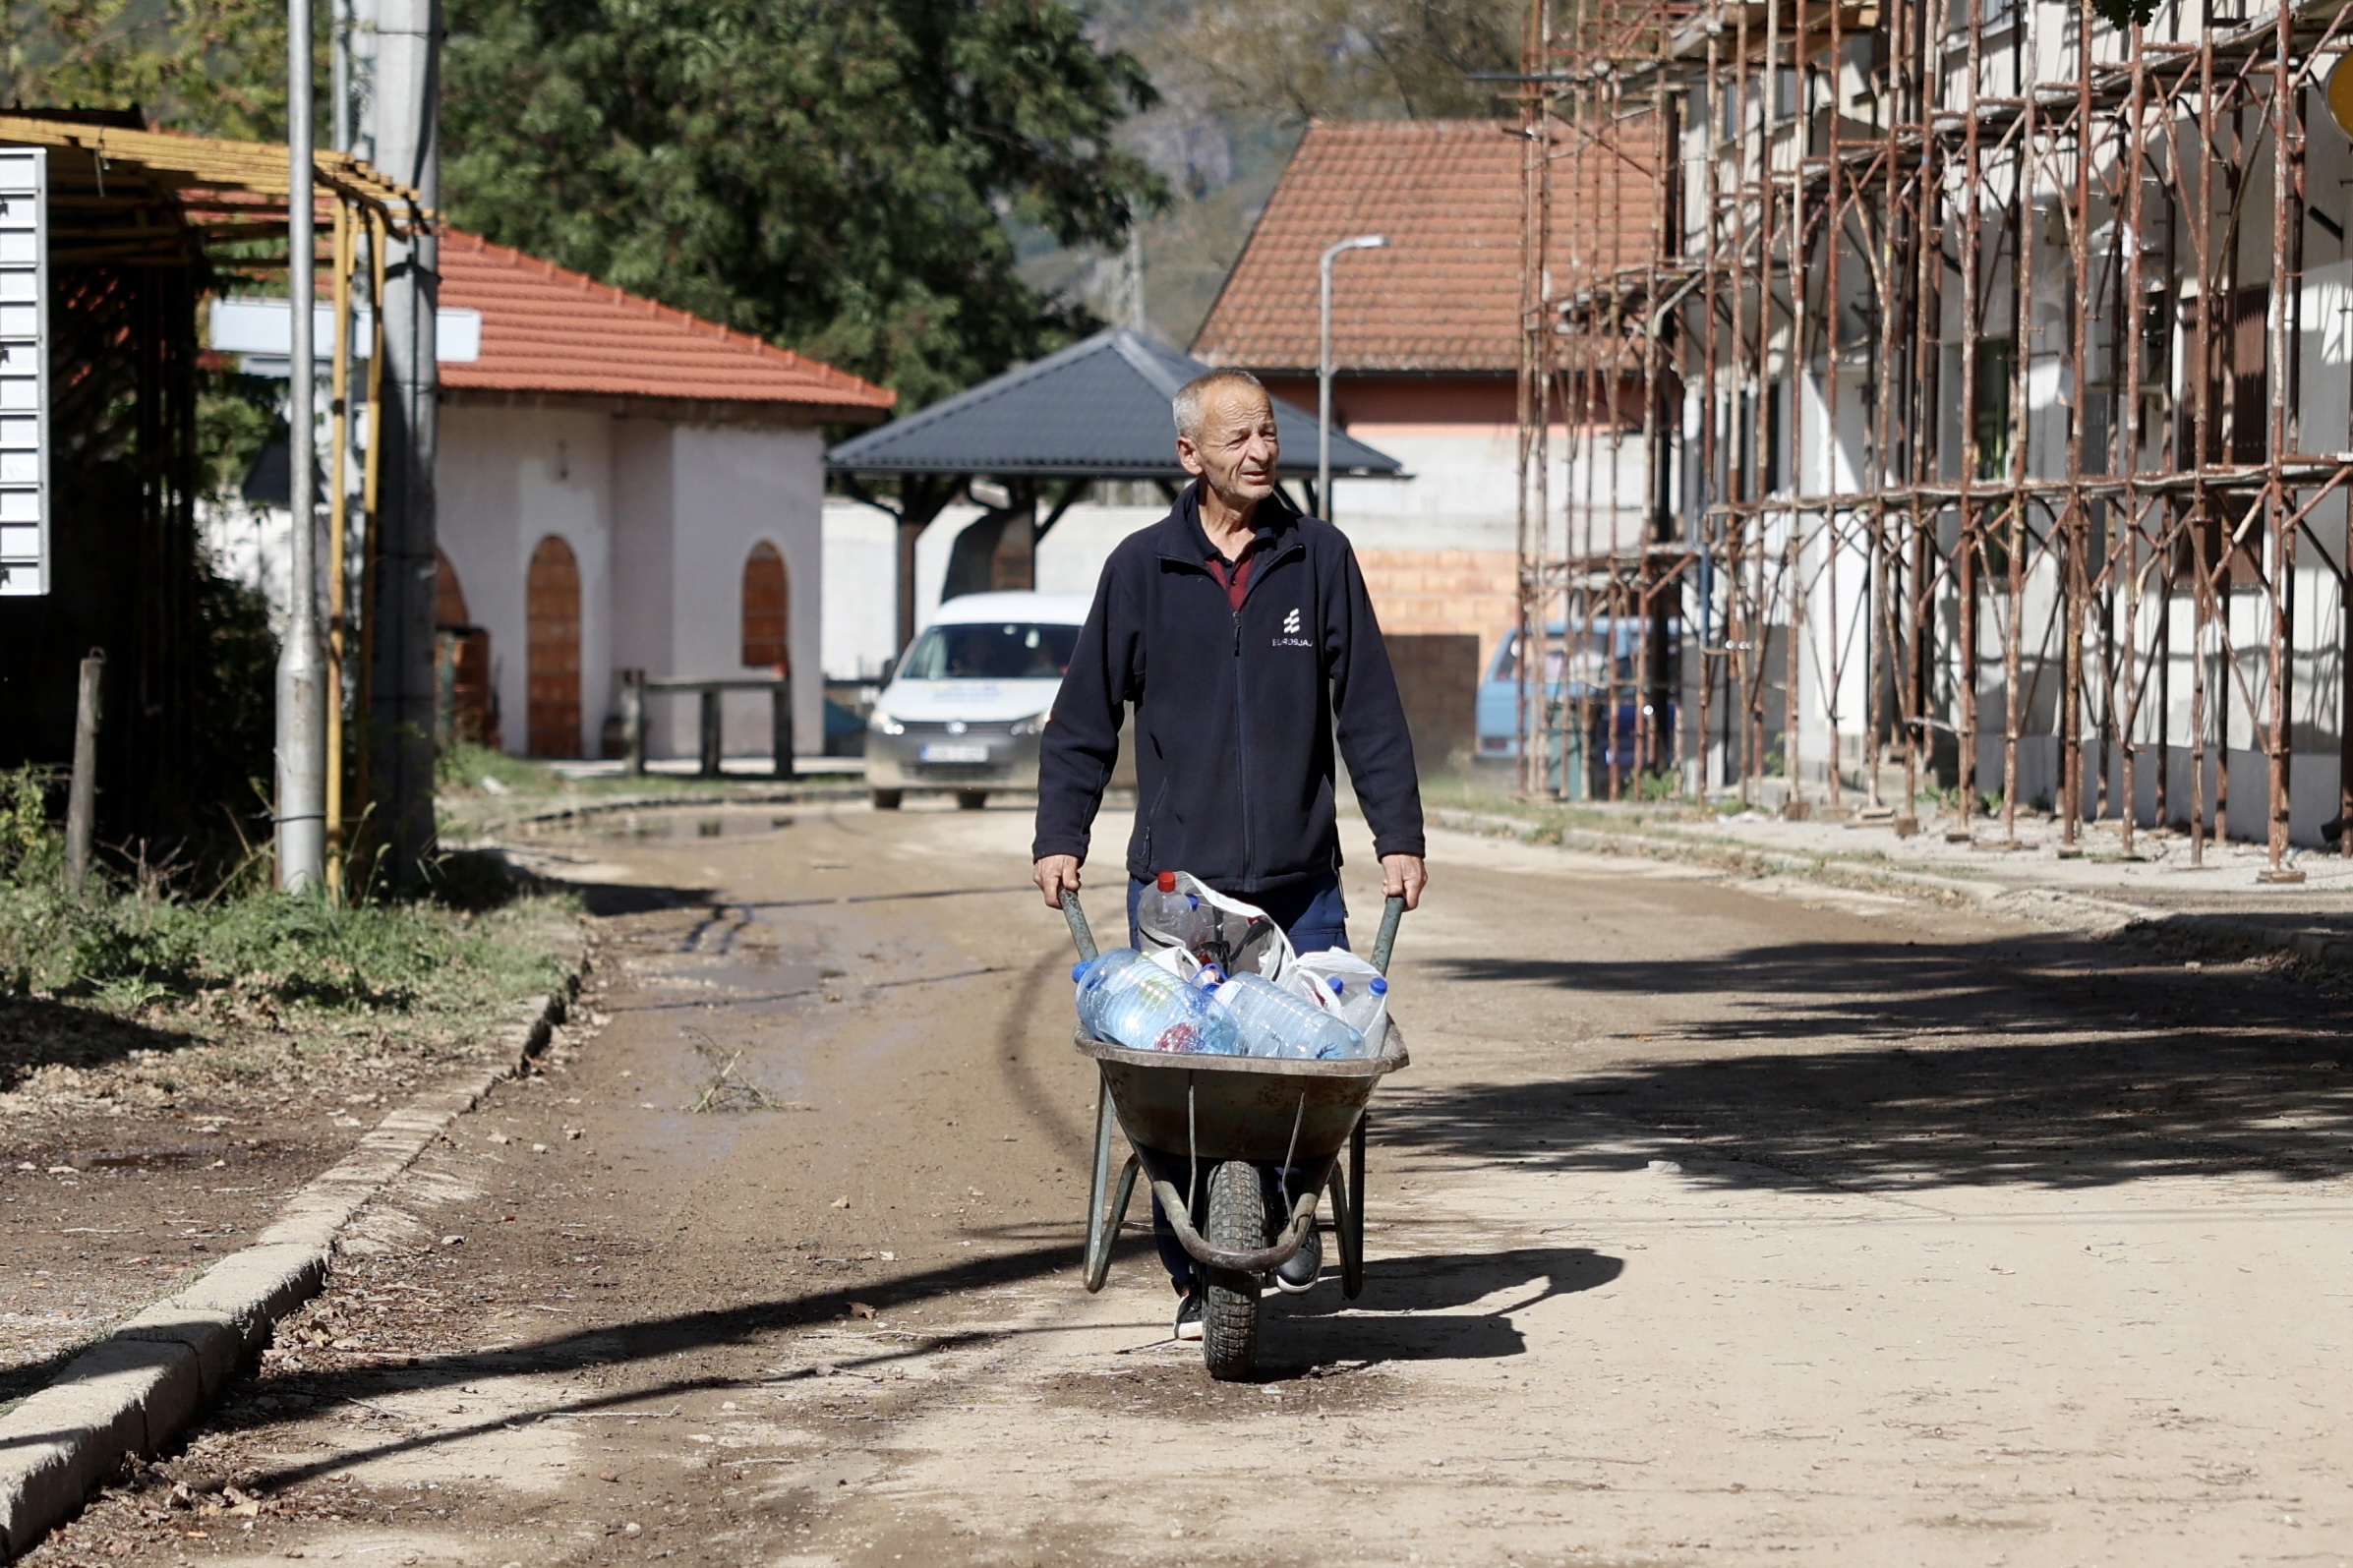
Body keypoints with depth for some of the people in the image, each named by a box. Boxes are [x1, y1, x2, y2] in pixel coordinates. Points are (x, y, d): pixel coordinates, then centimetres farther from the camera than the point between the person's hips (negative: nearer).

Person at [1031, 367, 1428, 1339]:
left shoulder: (1318, 560, 6)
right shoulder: (1142, 568, 4)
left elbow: (1369, 710, 8)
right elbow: (1085, 715, 9)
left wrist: (1399, 836, 4)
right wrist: (1060, 835, 2)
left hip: (1299, 882, 1)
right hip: (1176, 881, -1)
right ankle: (1194, 1275, 6)